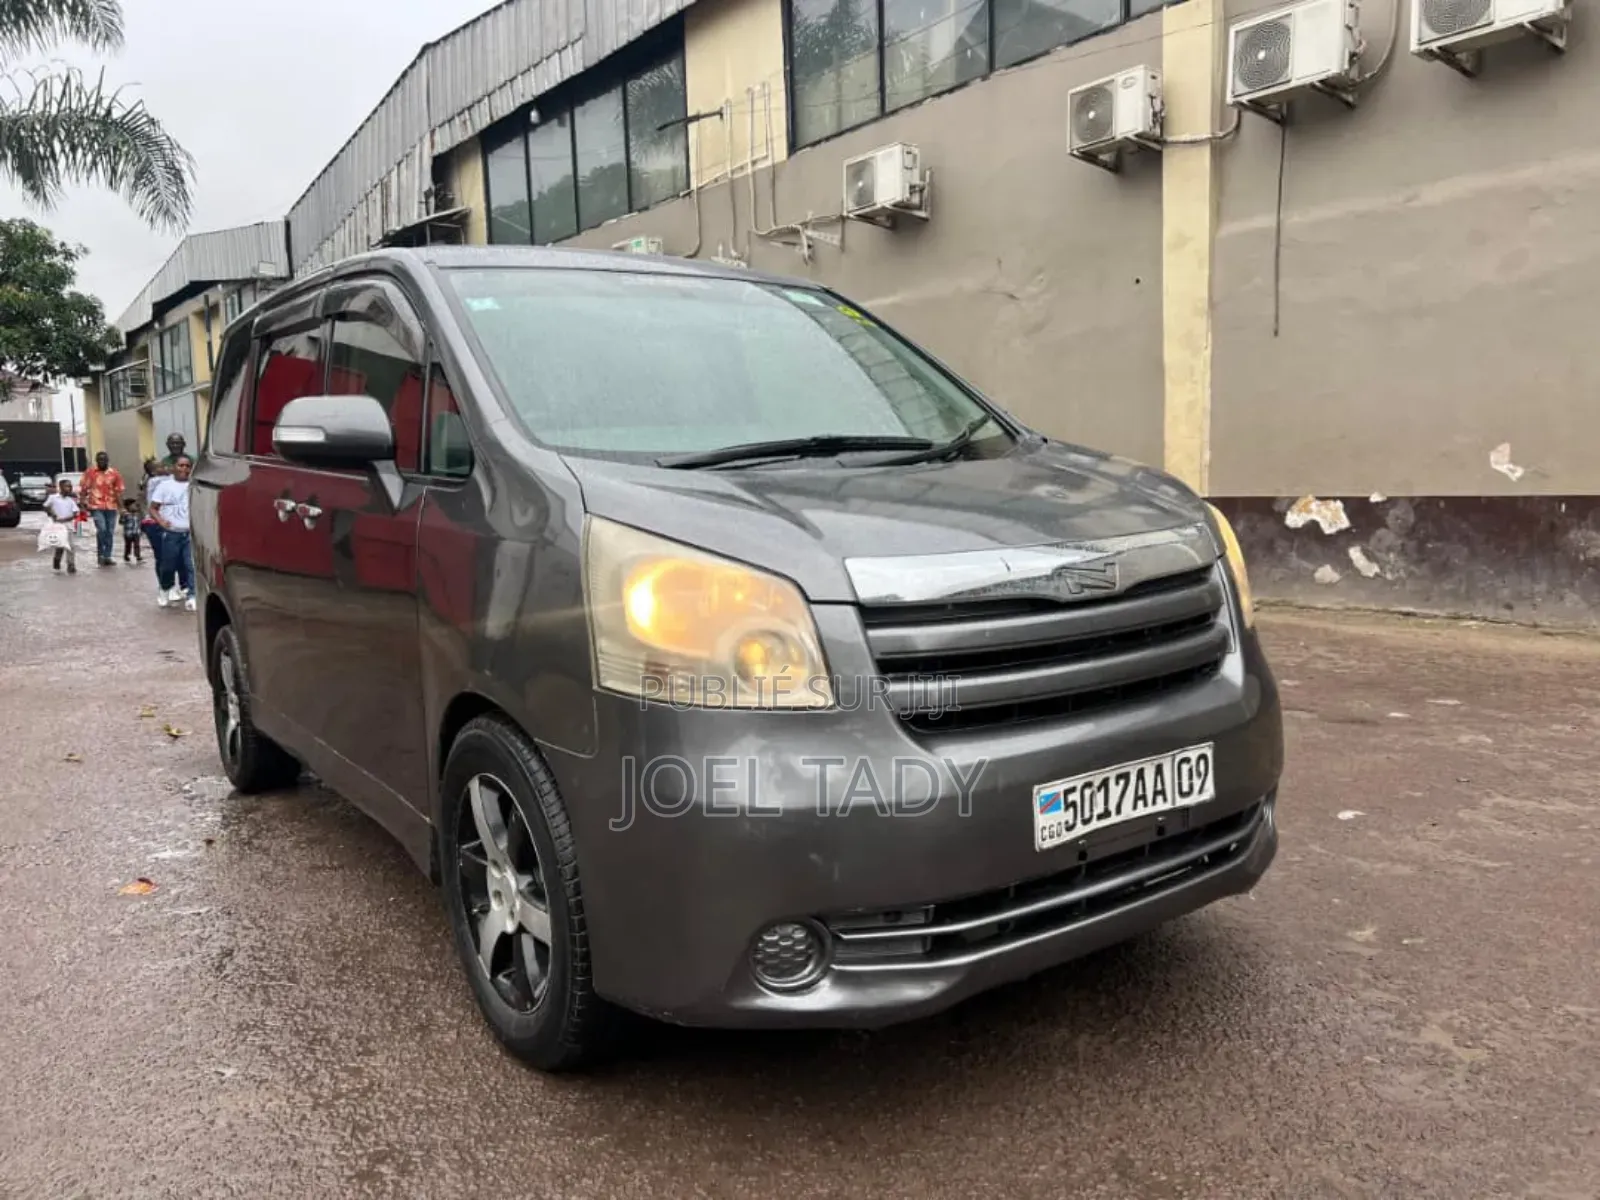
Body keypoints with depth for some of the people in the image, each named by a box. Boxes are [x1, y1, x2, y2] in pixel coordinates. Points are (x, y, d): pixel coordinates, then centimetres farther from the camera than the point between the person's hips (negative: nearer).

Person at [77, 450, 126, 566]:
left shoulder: (115, 473, 4)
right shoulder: (90, 472, 1)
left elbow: (119, 491, 4)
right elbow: (83, 489, 3)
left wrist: (121, 507, -2)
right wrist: (82, 503, -4)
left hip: (111, 507, 2)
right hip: (96, 506, -2)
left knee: (110, 532, 4)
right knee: (101, 529, -15)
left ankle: (107, 557, 12)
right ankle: (101, 555, 0)